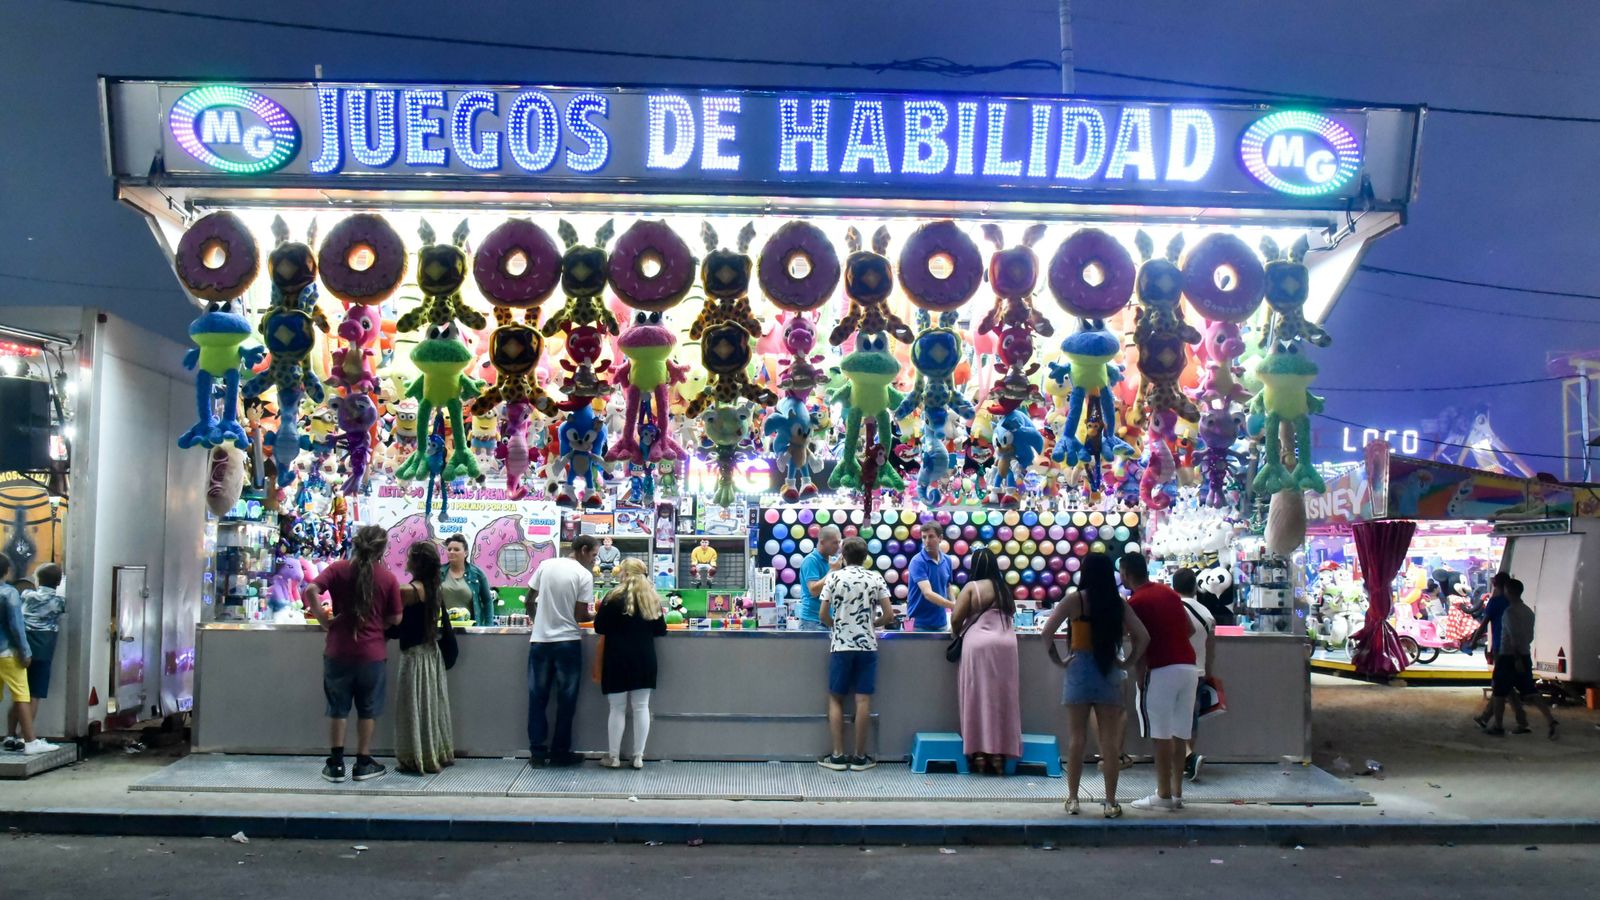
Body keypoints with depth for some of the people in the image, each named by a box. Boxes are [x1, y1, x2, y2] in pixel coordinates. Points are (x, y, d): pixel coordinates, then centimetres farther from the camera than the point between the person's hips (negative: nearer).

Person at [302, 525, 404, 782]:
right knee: (368, 709, 12)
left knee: (338, 708, 13)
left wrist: (324, 620, -6)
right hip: (372, 654, -1)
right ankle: (363, 763, 17)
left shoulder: (338, 568, -3)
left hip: (338, 652, 1)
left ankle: (336, 763, 15)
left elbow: (310, 591, -17)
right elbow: (395, 619, -1)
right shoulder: (388, 578, -5)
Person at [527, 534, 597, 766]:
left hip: (540, 641, 4)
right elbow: (580, 615, -10)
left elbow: (529, 600, 12)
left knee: (537, 698, 9)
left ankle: (537, 751, 11)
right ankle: (560, 752, 11)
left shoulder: (545, 565, 5)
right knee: (566, 700, 7)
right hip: (567, 642, -4)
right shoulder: (584, 574, -8)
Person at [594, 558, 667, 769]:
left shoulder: (614, 598, -9)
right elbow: (661, 630, 10)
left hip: (618, 660, -3)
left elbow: (599, 628, -5)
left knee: (618, 708, 3)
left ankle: (614, 757, 9)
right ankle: (638, 757, 10)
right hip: (644, 659, 3)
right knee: (641, 707, 7)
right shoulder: (652, 599, 4)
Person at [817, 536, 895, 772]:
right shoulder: (875, 578, 2)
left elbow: (824, 616, -2)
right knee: (863, 701, 2)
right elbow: (888, 615, 0)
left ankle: (837, 755, 5)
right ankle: (860, 757, 5)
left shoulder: (834, 578, -1)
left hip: (840, 646, -1)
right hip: (867, 645, 1)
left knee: (836, 699, 8)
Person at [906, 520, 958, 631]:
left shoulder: (947, 560, 6)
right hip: (919, 623, -6)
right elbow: (928, 593, -26)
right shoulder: (917, 562, -16)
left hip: (940, 622, 6)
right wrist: (954, 605, -34)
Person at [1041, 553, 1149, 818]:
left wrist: (1058, 660, -2)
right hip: (1108, 673, 1)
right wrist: (1128, 663, 5)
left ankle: (1073, 799, 12)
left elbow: (1047, 632, -13)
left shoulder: (1074, 600, -6)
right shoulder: (1118, 603, 1)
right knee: (1110, 740, 6)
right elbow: (1143, 637, -2)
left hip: (1079, 670, -1)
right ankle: (1110, 802, 9)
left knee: (1077, 738, 7)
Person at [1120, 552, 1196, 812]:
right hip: (1188, 667, 7)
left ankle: (1164, 796, 1)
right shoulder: (1169, 593, 14)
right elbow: (1190, 629, 19)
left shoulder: (1135, 602, -7)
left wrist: (1139, 678, -4)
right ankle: (1176, 793, 14)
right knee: (1179, 734, 10)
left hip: (1161, 671, -7)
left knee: (1161, 736, -2)